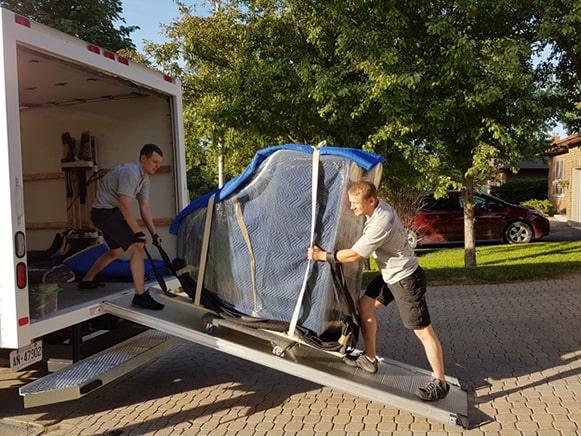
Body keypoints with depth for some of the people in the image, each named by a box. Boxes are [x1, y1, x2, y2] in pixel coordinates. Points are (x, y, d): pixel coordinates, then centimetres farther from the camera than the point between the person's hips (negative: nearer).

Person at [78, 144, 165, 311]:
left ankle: (86, 281, 39)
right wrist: (138, 233, -22)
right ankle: (140, 295, -17)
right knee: (137, 248, -18)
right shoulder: (129, 172, -22)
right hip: (105, 211, -11)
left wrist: (154, 233, 1)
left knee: (116, 251, 25)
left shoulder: (144, 178, 8)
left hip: (112, 213, 11)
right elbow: (125, 206, -26)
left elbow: (145, 207, 8)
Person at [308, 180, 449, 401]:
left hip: (406, 278, -10)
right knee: (364, 305, 13)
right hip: (390, 275, 10)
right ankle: (370, 359, 25)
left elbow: (354, 255, -23)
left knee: (423, 331, -3)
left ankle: (440, 383, 10)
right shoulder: (380, 207, -2)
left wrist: (323, 256, -12)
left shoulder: (381, 223, -30)